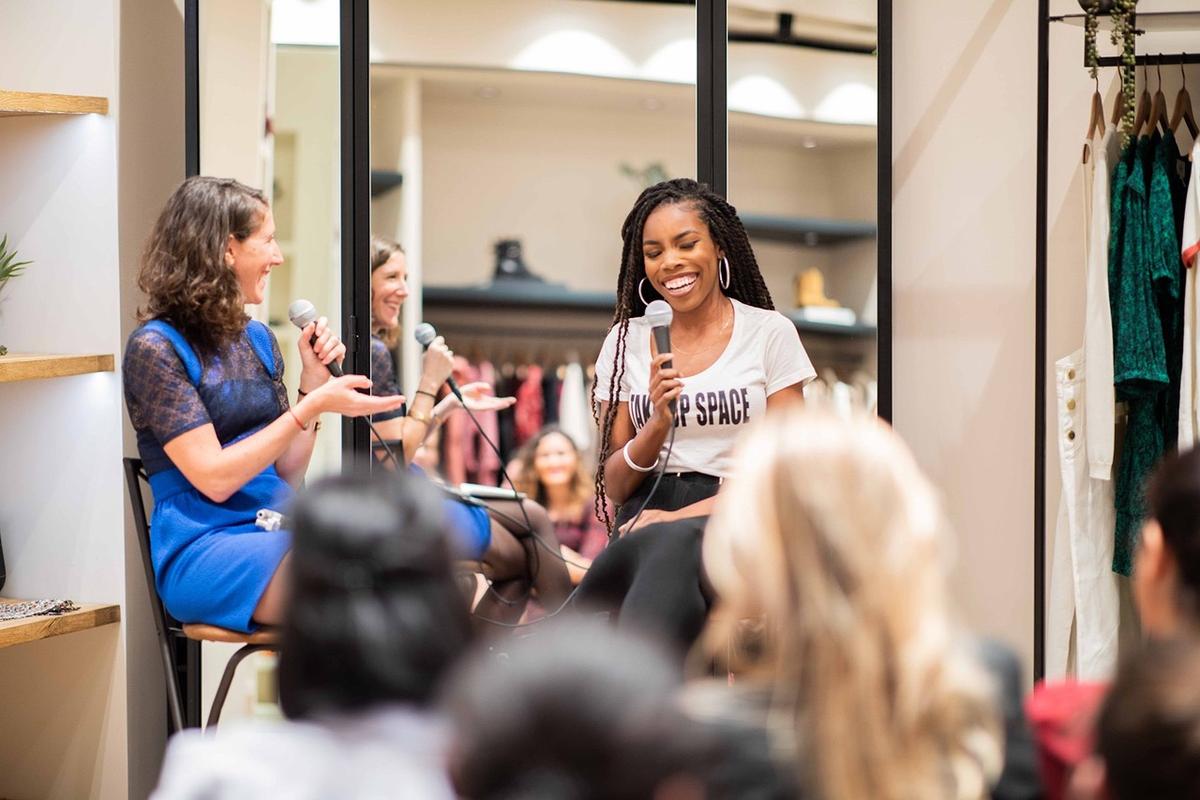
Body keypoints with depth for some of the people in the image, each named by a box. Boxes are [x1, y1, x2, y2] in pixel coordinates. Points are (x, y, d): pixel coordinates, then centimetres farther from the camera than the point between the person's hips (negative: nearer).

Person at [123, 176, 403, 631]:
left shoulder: (257, 339, 16)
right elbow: (214, 479, -12)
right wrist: (314, 406, -14)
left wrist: (314, 380, 5)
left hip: (278, 533, 7)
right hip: (205, 546, -6)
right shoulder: (155, 347, -5)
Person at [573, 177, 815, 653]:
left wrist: (680, 516, -13)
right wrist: (658, 424, -8)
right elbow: (613, 487, 12)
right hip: (646, 523, 2)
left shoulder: (770, 333, 6)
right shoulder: (626, 341, 14)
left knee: (670, 546, -38)